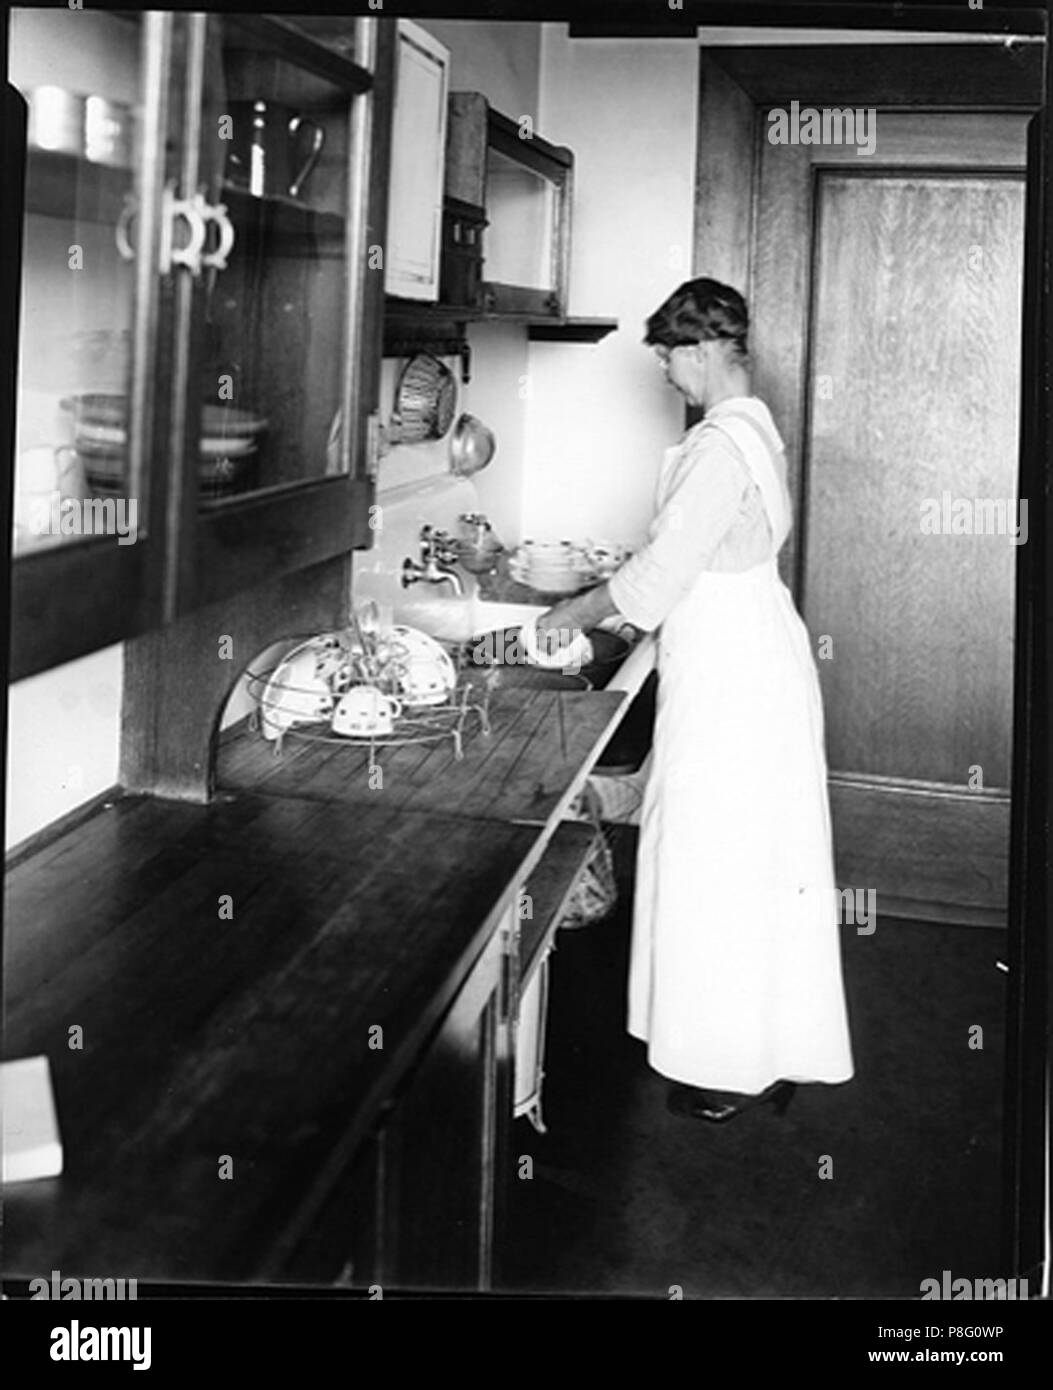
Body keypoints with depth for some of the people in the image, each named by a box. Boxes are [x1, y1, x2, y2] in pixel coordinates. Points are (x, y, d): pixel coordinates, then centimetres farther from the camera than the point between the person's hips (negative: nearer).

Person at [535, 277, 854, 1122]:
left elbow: (661, 572, -19)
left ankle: (737, 1069, 11)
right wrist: (603, 610, 15)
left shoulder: (723, 445, -20)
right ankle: (778, 1050, 28)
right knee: (764, 862, 16)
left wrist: (576, 613, -5)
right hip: (756, 652, 10)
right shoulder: (753, 429, 12)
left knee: (721, 863, 0)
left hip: (728, 679, -10)